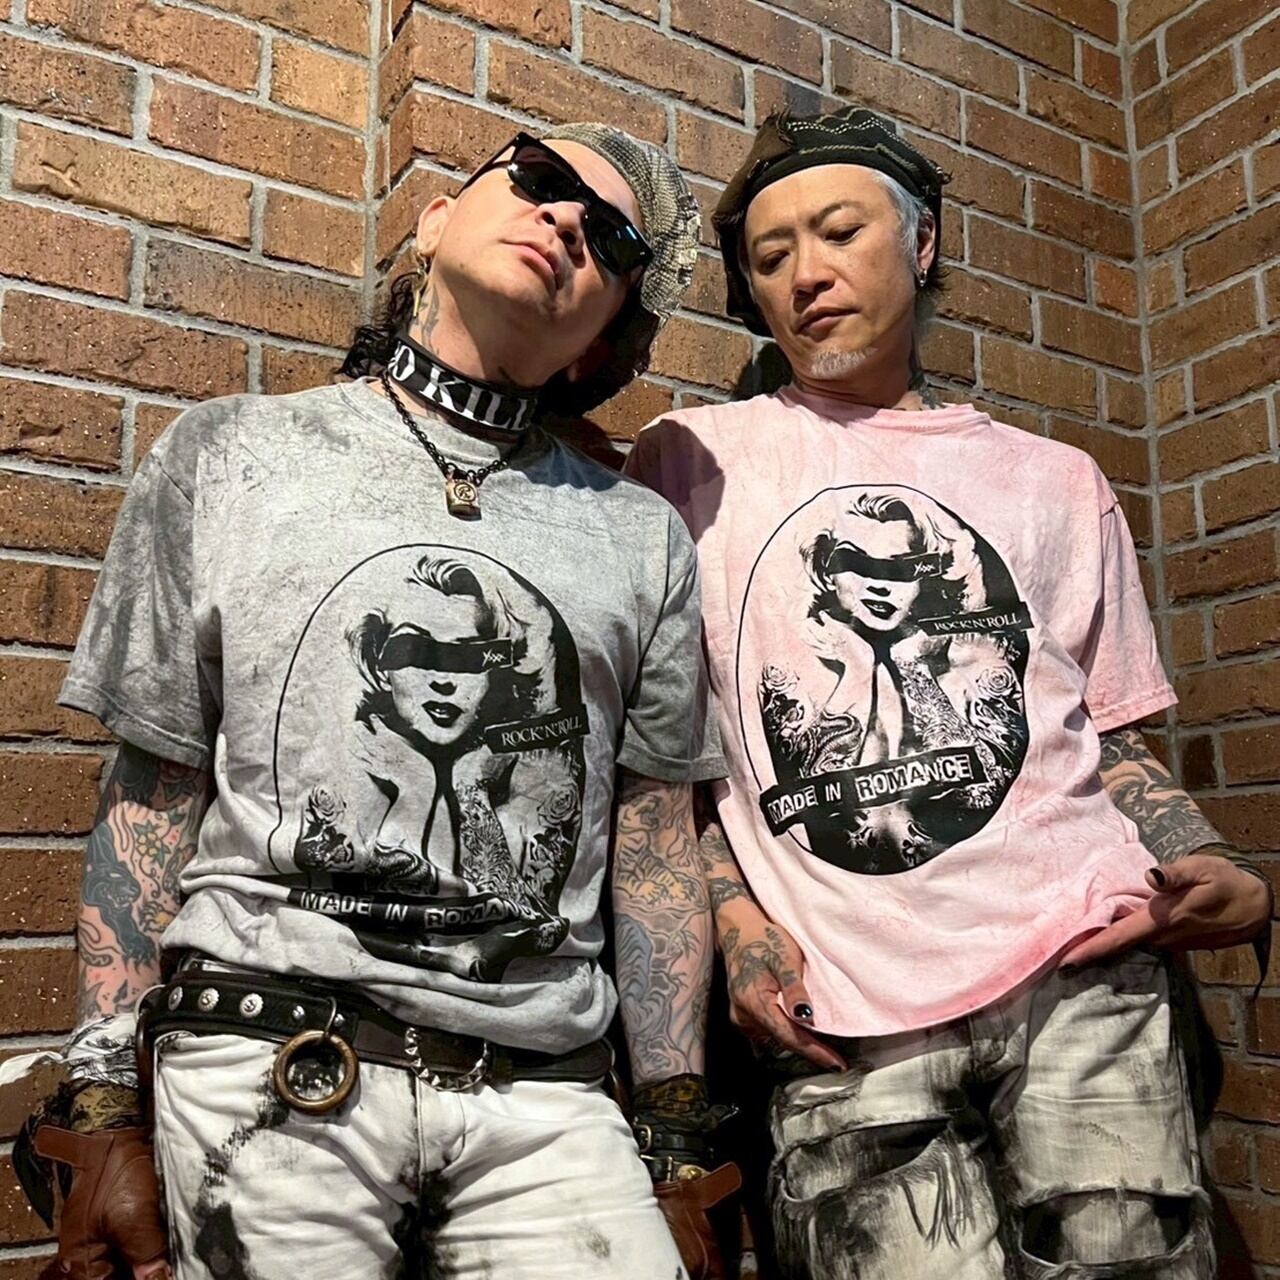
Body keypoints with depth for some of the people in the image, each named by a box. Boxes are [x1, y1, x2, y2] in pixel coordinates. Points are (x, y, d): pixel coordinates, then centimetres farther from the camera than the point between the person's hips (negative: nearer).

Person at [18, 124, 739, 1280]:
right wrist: (105, 1113, 1)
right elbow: (155, 794, 4)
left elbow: (657, 842, 8)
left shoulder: (643, 536, 7)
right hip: (271, 1065, -1)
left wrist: (676, 1140, 7)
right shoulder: (230, 457, 4)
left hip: (546, 1092, 2)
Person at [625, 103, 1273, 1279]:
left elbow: (1112, 739, 16)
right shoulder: (689, 461, 9)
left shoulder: (1055, 480, 15)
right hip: (839, 1024, -1)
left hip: (1078, 967, 2)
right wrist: (731, 911, -3)